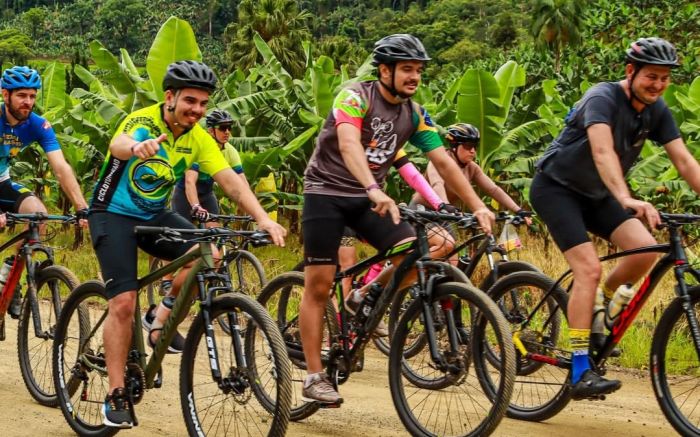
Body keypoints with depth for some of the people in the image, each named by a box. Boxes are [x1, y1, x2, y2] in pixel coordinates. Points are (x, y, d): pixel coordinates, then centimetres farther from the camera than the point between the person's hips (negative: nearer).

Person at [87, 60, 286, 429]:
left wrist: (263, 218, -31)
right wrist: (138, 147, -71)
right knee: (124, 302, -15)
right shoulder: (143, 121, -22)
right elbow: (118, 144, -45)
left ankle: (161, 321, 1)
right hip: (114, 214, -5)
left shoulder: (198, 138, -6)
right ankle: (115, 396, -5)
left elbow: (229, 179, -15)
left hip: (155, 215, 5)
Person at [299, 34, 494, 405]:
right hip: (326, 192, -5)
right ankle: (314, 377, 0)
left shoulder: (415, 114, 0)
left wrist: (477, 206, -12)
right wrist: (375, 190, -50)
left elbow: (444, 162, -1)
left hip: (367, 199, 5)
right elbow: (349, 145, -35)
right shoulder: (355, 97, -18)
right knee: (318, 285, -6)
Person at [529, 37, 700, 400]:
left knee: (645, 248, -17)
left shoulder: (656, 110, -4)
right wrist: (626, 199, -57)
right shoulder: (603, 99, -26)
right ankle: (580, 372, -21)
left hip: (594, 194, 7)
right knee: (589, 268, -22)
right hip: (556, 187, -7)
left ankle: (599, 305, 10)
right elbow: (603, 152, -42)